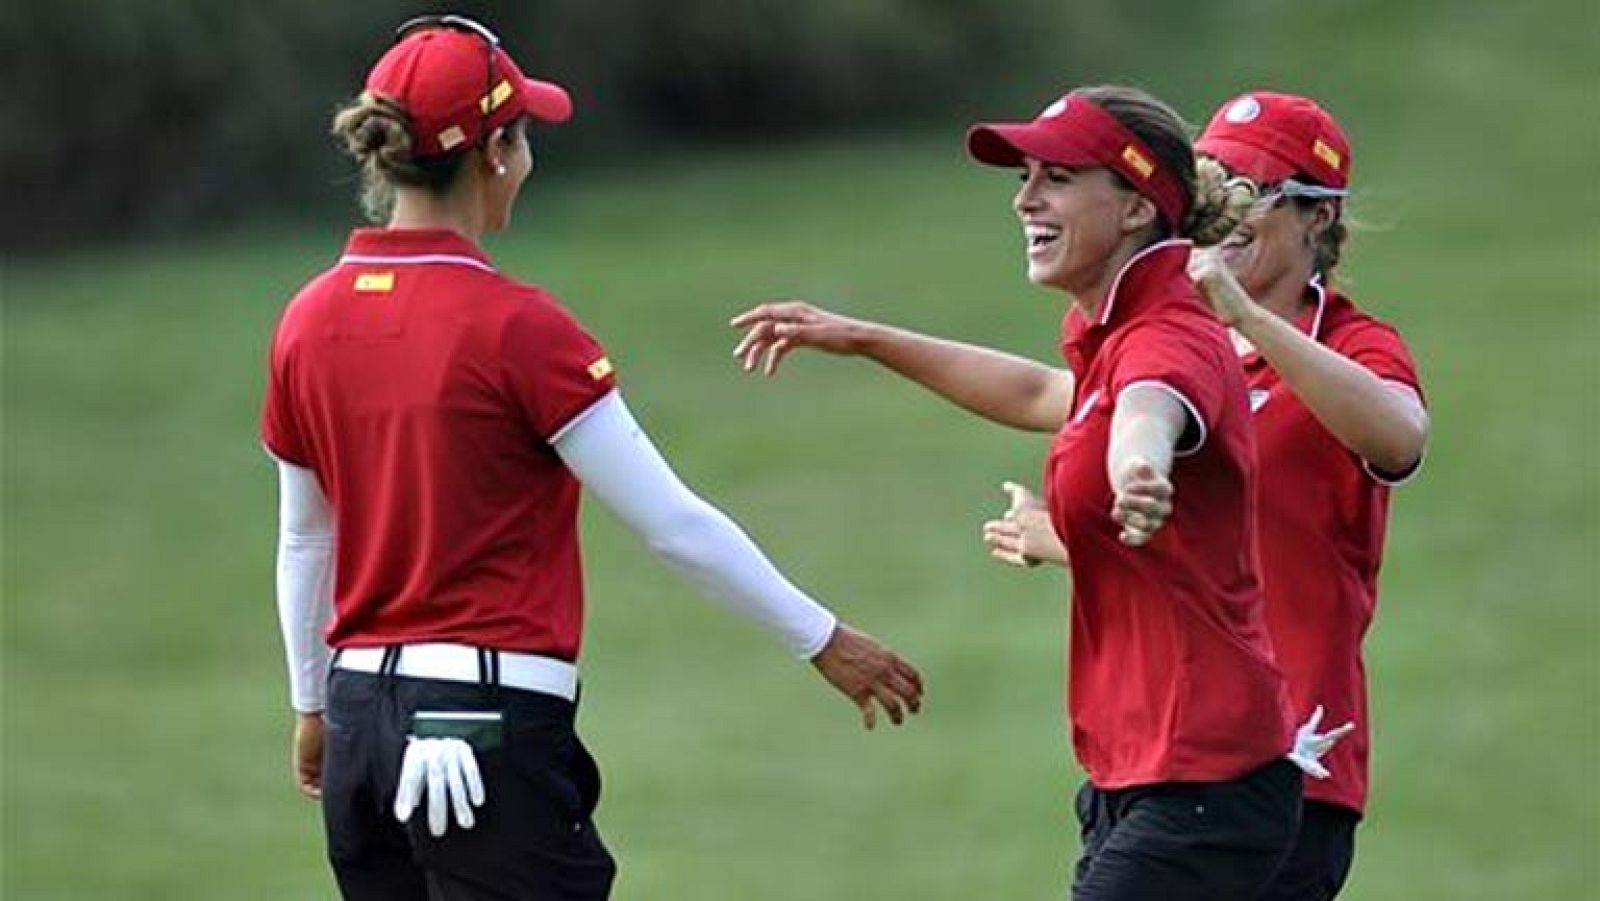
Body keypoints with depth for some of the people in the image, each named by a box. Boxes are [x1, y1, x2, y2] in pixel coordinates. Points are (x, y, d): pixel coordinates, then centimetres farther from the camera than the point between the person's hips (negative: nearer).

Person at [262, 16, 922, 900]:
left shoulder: (310, 324, 6)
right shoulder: (515, 327, -13)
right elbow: (673, 525, -10)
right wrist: (822, 640, 0)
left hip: (361, 723, 7)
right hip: (490, 725, -7)